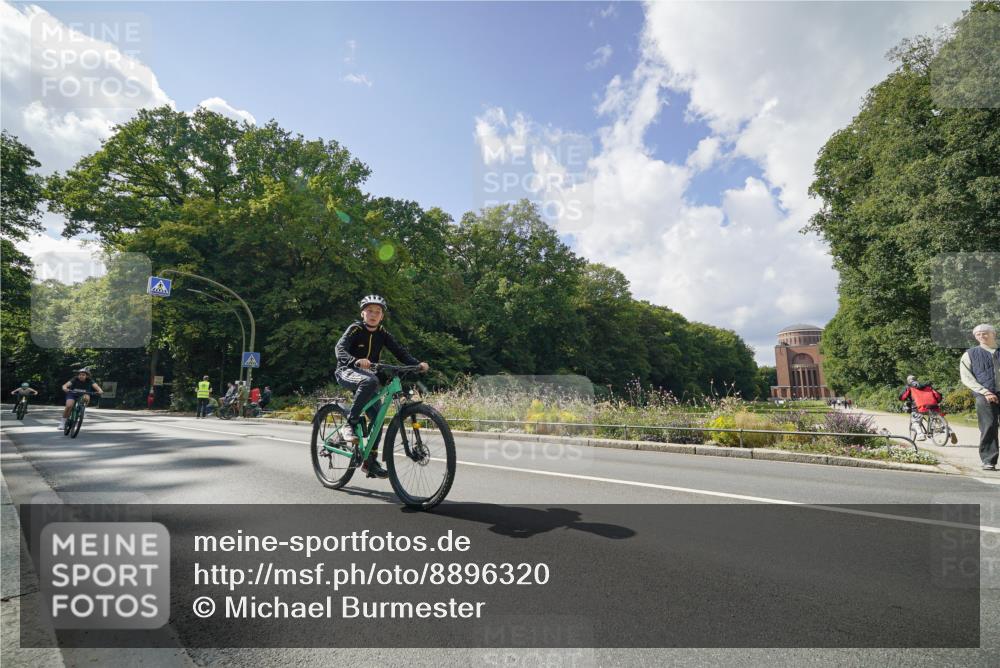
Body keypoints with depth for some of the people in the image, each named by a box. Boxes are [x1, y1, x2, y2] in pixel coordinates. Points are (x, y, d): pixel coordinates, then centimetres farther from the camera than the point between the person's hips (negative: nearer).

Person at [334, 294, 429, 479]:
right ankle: (349, 424, -28)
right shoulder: (355, 329, -11)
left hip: (367, 377, 5)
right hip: (347, 372, -5)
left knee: (377, 417, -5)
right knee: (370, 381, -38)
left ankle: (371, 461, 8)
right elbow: (340, 348, -26)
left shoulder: (382, 333, 2)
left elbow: (400, 351, -6)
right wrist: (356, 361, -47)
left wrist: (418, 363, -24)